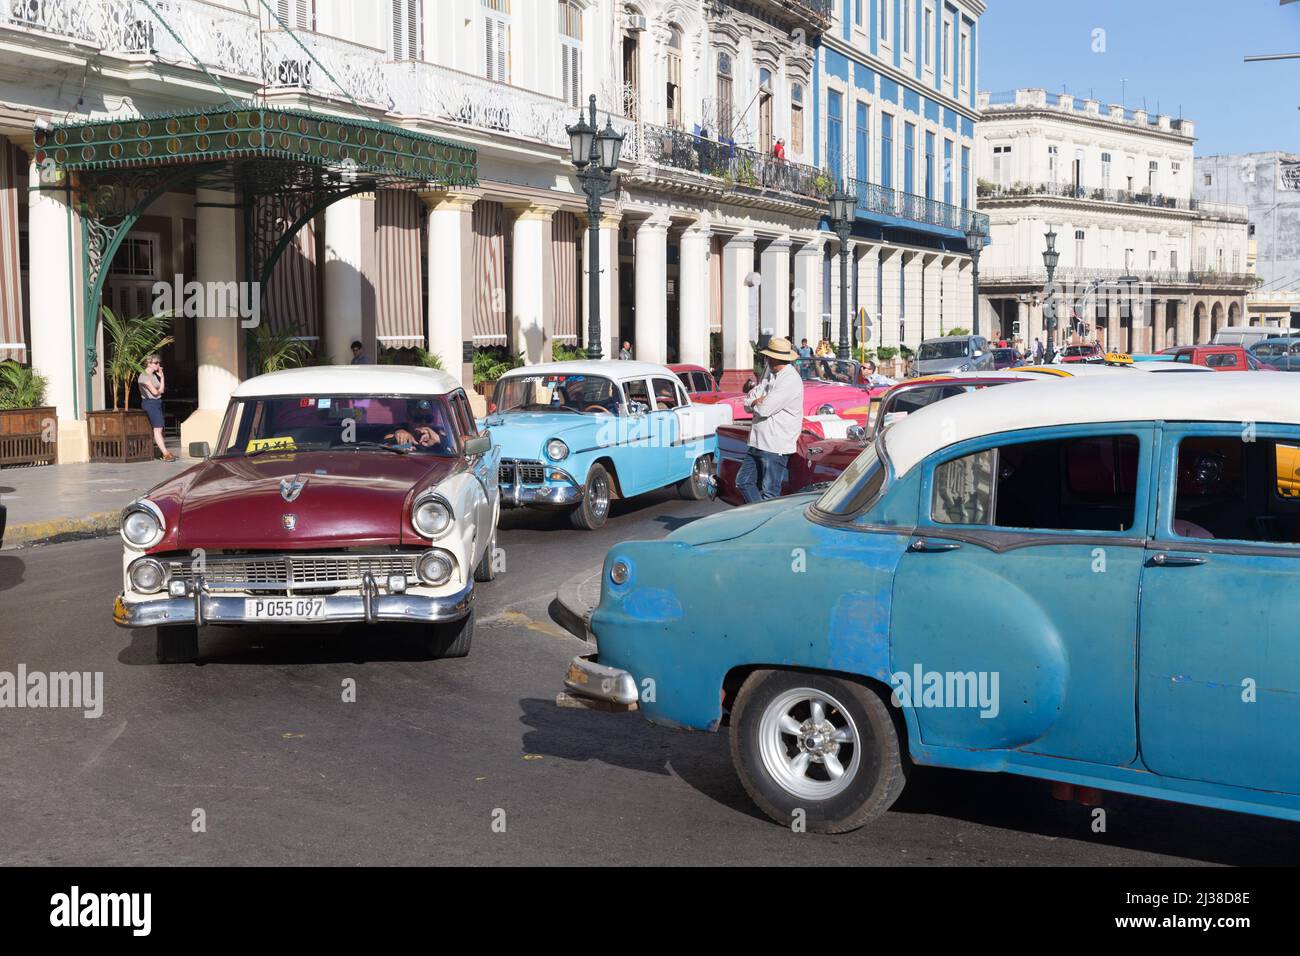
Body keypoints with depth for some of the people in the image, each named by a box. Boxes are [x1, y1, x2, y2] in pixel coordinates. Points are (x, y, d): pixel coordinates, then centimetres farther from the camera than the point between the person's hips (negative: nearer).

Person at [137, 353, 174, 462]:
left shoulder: (154, 375, 16)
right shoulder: (144, 376, -11)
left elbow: (161, 390, 11)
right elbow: (155, 392, -15)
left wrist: (162, 377, 6)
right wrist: (159, 391, 7)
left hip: (157, 403, 9)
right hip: (149, 403, -9)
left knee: (159, 428, 6)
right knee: (157, 428, -12)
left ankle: (165, 452, 6)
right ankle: (165, 454, -17)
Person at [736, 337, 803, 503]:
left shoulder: (790, 380, -18)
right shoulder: (769, 372, 11)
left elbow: (764, 409, -22)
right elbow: (748, 399, 11)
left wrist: (754, 401, -1)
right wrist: (759, 401, -11)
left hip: (775, 447, -10)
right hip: (759, 443, 10)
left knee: (769, 493, -4)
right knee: (743, 481, 13)